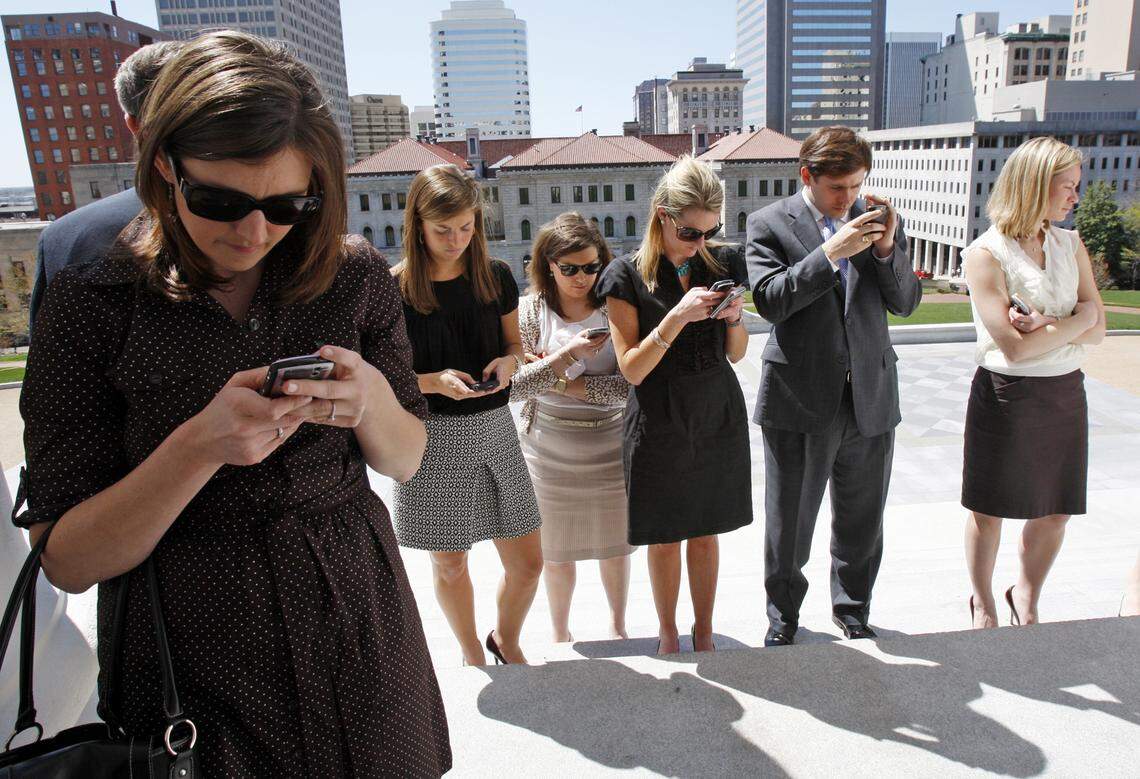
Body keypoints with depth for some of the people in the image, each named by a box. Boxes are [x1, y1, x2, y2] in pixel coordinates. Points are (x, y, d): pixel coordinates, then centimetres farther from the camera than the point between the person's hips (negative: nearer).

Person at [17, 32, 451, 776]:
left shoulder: (356, 275, -4)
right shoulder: (91, 303, -9)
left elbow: (406, 459, 4)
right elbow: (67, 561, -9)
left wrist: (374, 399, -17)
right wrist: (197, 447, -25)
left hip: (359, 635, 3)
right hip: (194, 671, -2)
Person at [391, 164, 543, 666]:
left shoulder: (495, 277, 2)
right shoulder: (395, 289, -8)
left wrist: (508, 363, -9)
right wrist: (435, 381, -22)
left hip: (493, 429, 3)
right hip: (431, 439, -3)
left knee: (528, 563, 7)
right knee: (449, 564, 12)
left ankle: (506, 641, 38)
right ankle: (471, 654, 40)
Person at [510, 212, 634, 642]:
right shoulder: (530, 310, -6)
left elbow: (633, 382, -14)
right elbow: (511, 385, -14)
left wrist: (564, 383, -16)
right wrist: (568, 355, -24)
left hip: (610, 445, 0)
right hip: (549, 449, 0)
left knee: (613, 544, 16)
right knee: (557, 550, 14)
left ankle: (618, 624, 41)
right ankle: (560, 632, 38)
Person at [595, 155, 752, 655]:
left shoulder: (722, 265, 2)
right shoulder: (628, 276, -9)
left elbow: (736, 355, 10)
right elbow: (632, 369, -13)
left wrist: (734, 317, -11)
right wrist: (678, 316, -24)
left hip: (718, 420, 3)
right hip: (659, 426, -3)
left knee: (705, 533, 15)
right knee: (665, 538, 11)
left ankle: (704, 631, 35)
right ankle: (667, 634, 33)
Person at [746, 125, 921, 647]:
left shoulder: (879, 221, 6)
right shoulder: (769, 224, -5)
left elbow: (906, 302, 3)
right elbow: (770, 300, -16)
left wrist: (888, 248, -13)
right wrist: (830, 253, -24)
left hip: (871, 398, 4)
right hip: (800, 401, -3)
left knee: (862, 521, 17)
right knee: (789, 524, 11)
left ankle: (852, 611, 40)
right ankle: (783, 616, 33)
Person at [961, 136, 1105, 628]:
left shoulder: (1070, 245, 5)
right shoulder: (985, 254, -14)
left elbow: (1096, 330, -1)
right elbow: (1013, 347, -19)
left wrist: (1048, 323, -17)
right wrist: (1073, 322, -9)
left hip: (1065, 394, 5)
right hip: (1006, 397, -5)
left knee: (1056, 511, 14)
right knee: (989, 511, 9)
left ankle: (1026, 598, 38)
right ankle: (983, 604, 33)